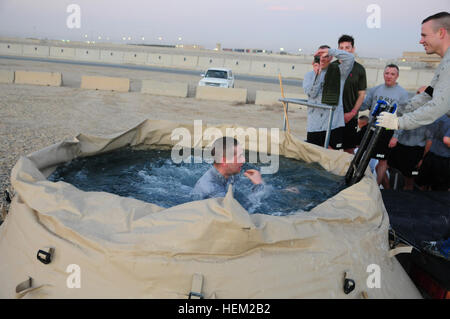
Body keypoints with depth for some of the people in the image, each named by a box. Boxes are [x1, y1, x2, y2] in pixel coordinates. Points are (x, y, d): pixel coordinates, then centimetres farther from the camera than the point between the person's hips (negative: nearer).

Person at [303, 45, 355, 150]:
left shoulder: (338, 72, 8)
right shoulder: (310, 75, 11)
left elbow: (350, 58, -9)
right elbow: (311, 93, -5)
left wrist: (329, 51, -12)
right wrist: (317, 74, -15)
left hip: (334, 123, -1)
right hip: (314, 124, 1)